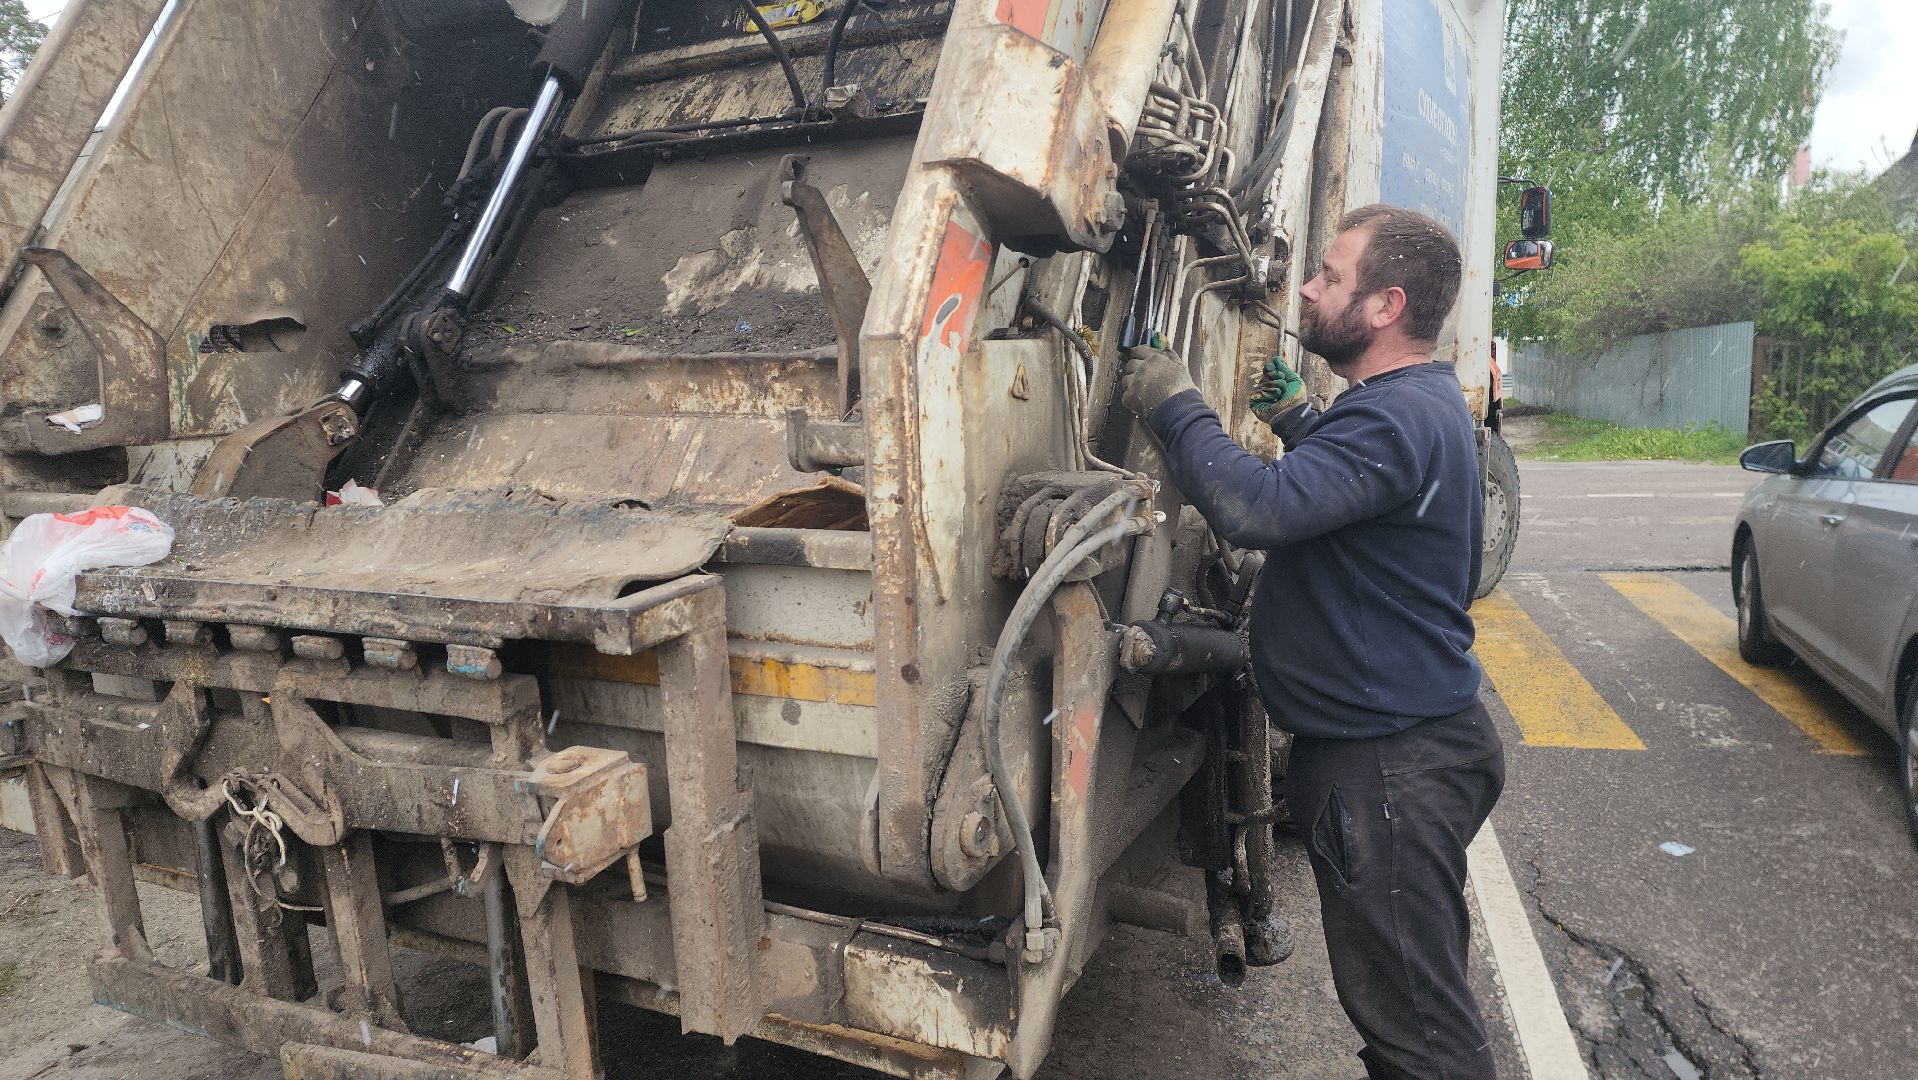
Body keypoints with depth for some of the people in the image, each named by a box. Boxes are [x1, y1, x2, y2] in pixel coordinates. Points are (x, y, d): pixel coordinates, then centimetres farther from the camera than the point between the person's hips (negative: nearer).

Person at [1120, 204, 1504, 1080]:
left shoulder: (1395, 419, -24)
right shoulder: (1419, 400, 11)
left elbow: (1255, 507, -36)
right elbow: (1344, 492, 26)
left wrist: (1175, 404, -21)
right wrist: (1298, 422, 12)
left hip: (1390, 764, -11)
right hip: (1406, 734, 11)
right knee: (1413, 991, 26)